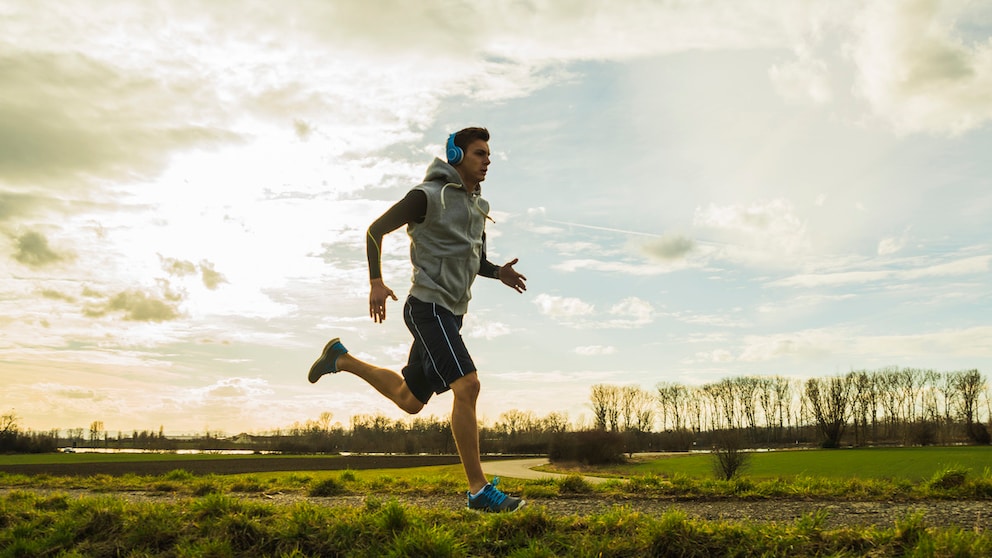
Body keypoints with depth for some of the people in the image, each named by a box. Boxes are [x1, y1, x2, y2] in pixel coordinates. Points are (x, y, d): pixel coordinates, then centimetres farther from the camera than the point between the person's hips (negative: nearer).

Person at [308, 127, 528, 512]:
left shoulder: (478, 206, 15)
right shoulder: (428, 196, -9)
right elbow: (375, 230, -4)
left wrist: (500, 273, 4)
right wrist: (376, 282, -15)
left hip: (452, 314, 9)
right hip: (429, 305, -9)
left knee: (410, 400, 17)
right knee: (467, 385, -23)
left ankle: (341, 358, 37)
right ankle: (479, 490, -18)